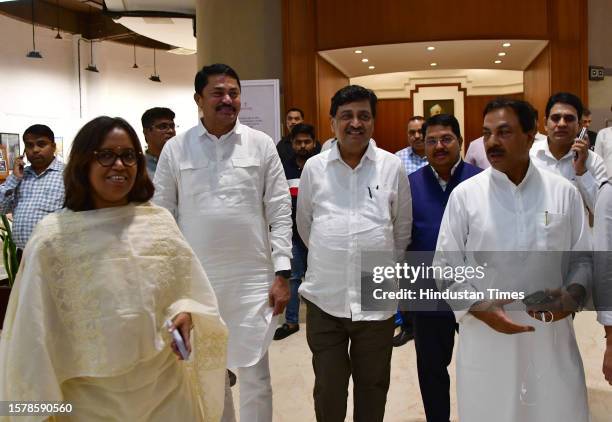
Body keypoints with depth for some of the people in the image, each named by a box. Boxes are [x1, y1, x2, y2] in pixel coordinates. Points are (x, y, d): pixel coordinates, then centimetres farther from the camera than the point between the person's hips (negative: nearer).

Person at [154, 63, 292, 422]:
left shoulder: (262, 145, 1)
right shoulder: (175, 150, 2)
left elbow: (280, 213, 0)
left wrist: (282, 274, -6)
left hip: (253, 279, -1)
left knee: (255, 372, 8)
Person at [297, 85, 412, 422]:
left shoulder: (393, 168, 0)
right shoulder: (314, 167, 1)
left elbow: (403, 228, 9)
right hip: (324, 298, 0)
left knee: (372, 385, 16)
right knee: (327, 387, 12)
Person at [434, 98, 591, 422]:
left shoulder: (564, 192, 1)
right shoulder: (464, 195, -3)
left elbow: (582, 257, 9)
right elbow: (445, 268, 0)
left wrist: (574, 294, -11)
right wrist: (478, 307, -14)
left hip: (552, 336, 1)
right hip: (485, 340, -1)